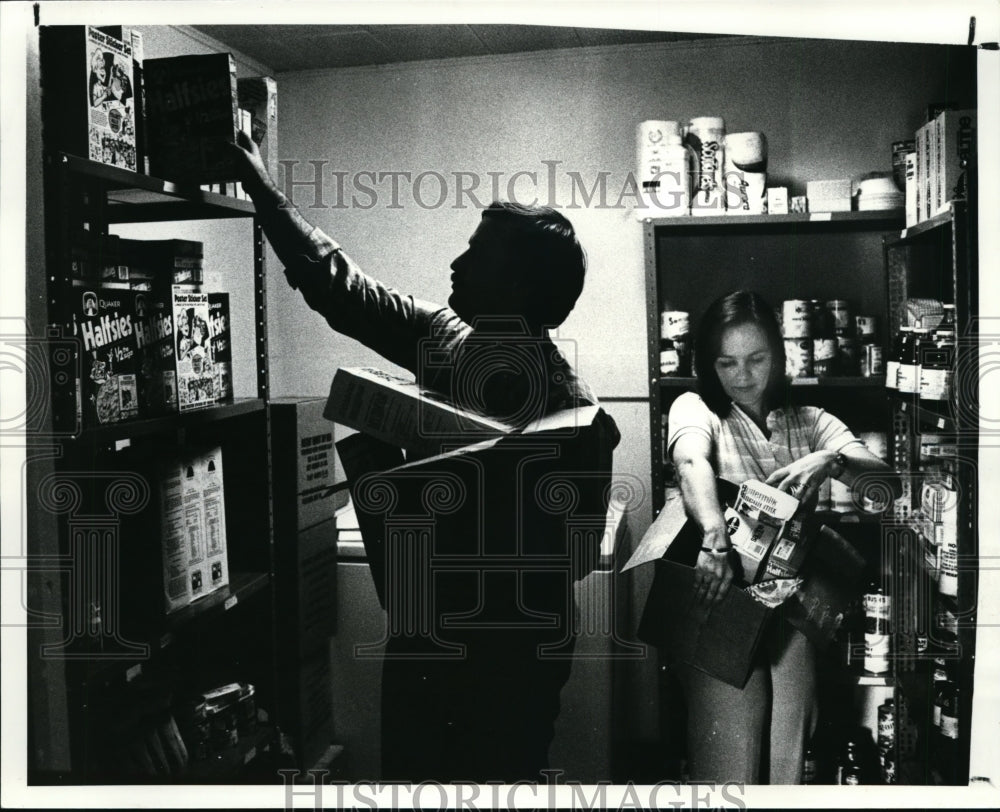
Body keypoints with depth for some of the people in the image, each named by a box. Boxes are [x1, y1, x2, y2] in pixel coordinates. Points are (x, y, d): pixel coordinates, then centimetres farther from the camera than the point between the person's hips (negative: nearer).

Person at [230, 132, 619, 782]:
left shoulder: (572, 409, -21)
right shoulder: (442, 337, -3)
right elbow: (337, 284, 4)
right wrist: (261, 185, 5)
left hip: (510, 649, -6)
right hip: (422, 627, 7)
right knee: (408, 774, 21)